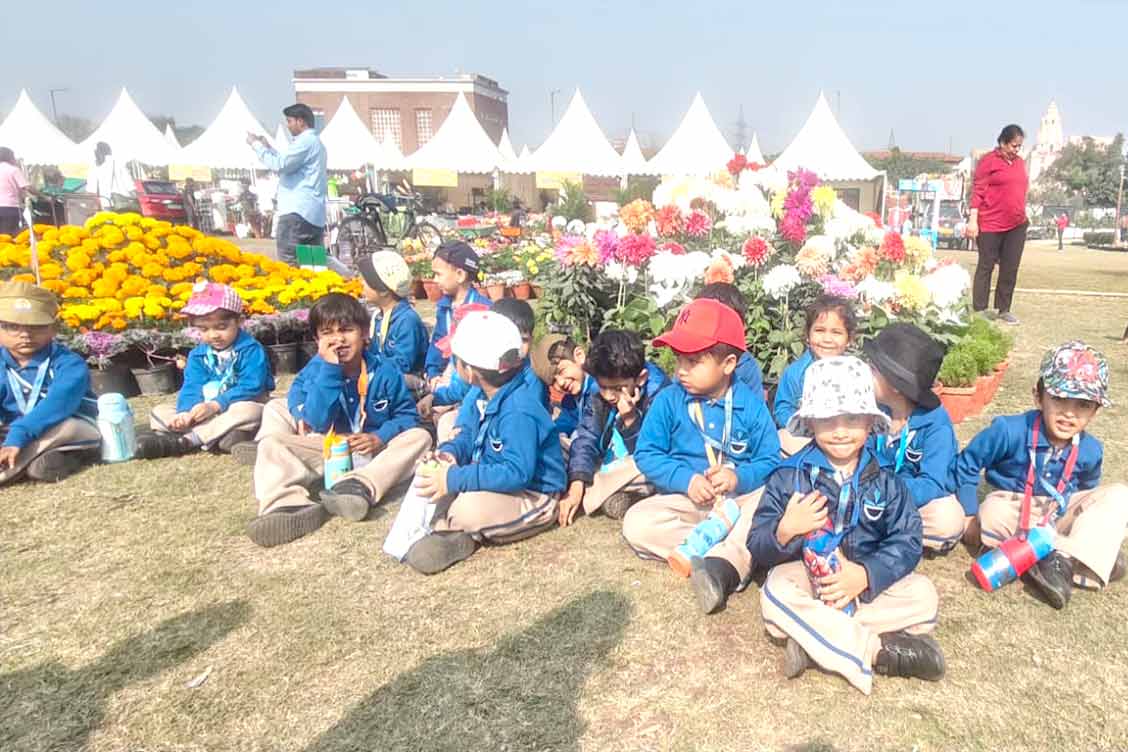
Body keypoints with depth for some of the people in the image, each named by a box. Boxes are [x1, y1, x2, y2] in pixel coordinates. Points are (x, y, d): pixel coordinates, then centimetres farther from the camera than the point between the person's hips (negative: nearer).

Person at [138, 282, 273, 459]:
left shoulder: (251, 350, -12)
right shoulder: (198, 354, 5)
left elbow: (250, 388, -21)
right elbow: (192, 387, -5)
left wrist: (215, 405, -30)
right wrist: (186, 412, -27)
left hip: (242, 407, -5)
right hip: (206, 412, 6)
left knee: (249, 412, -39)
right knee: (159, 412, -4)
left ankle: (184, 441, -30)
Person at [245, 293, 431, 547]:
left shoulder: (384, 371, -7)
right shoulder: (316, 369, -7)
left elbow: (407, 414, -2)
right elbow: (318, 423, -19)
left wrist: (380, 437, -22)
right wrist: (330, 369, -24)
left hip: (375, 450, -1)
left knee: (419, 437, -24)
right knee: (271, 442, -17)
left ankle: (361, 486, -47)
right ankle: (290, 504, -47)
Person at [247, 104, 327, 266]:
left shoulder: (305, 140, -7)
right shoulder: (315, 142, 25)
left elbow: (280, 165, -16)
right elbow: (288, 167, 30)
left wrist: (257, 145, -4)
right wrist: (268, 147, 29)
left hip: (298, 212, -10)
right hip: (315, 215, 10)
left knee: (288, 265, -12)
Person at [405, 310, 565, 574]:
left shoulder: (519, 413, -31)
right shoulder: (478, 397, 0)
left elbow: (517, 473, -36)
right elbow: (466, 437, 9)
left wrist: (455, 479, -35)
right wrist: (448, 453, -16)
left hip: (532, 497, -10)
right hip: (499, 481, 10)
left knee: (470, 509, -35)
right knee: (433, 474, 3)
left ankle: (445, 527, -1)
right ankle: (450, 532, -15)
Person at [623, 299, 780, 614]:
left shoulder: (751, 405, -3)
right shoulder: (668, 400, -3)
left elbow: (771, 460, -1)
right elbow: (646, 454, -4)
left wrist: (739, 477, -22)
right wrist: (685, 479, -19)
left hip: (742, 498, 0)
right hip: (686, 500, 1)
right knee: (636, 524, -26)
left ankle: (724, 565, -42)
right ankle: (738, 552, -25)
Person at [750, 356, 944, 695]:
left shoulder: (884, 480, 1)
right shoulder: (789, 476, -5)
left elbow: (906, 542, -6)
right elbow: (757, 546, -4)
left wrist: (866, 574, -23)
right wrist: (785, 530, -27)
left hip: (868, 581, 2)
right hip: (805, 576, -2)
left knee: (923, 595, -23)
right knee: (776, 592, -32)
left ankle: (813, 641, -25)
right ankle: (878, 649, -26)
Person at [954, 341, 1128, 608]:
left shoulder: (1090, 451, -7)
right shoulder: (1009, 431, -22)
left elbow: (1086, 491, 14)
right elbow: (967, 464, -12)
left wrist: (1094, 533, 8)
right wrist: (969, 515, -13)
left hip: (1059, 518, 4)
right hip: (1013, 513, -4)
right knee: (993, 514, -38)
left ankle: (1063, 560, -30)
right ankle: (1089, 558, -22)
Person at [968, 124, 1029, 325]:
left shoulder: (1020, 162, 14)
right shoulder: (989, 161, -5)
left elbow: (1020, 191, 21)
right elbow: (977, 191, -9)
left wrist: (1023, 216, 18)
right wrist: (973, 220, -14)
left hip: (1017, 225, 6)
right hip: (991, 224, -6)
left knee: (1011, 268, 6)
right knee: (986, 266, 1)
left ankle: (1004, 310, 14)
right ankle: (980, 310, 5)